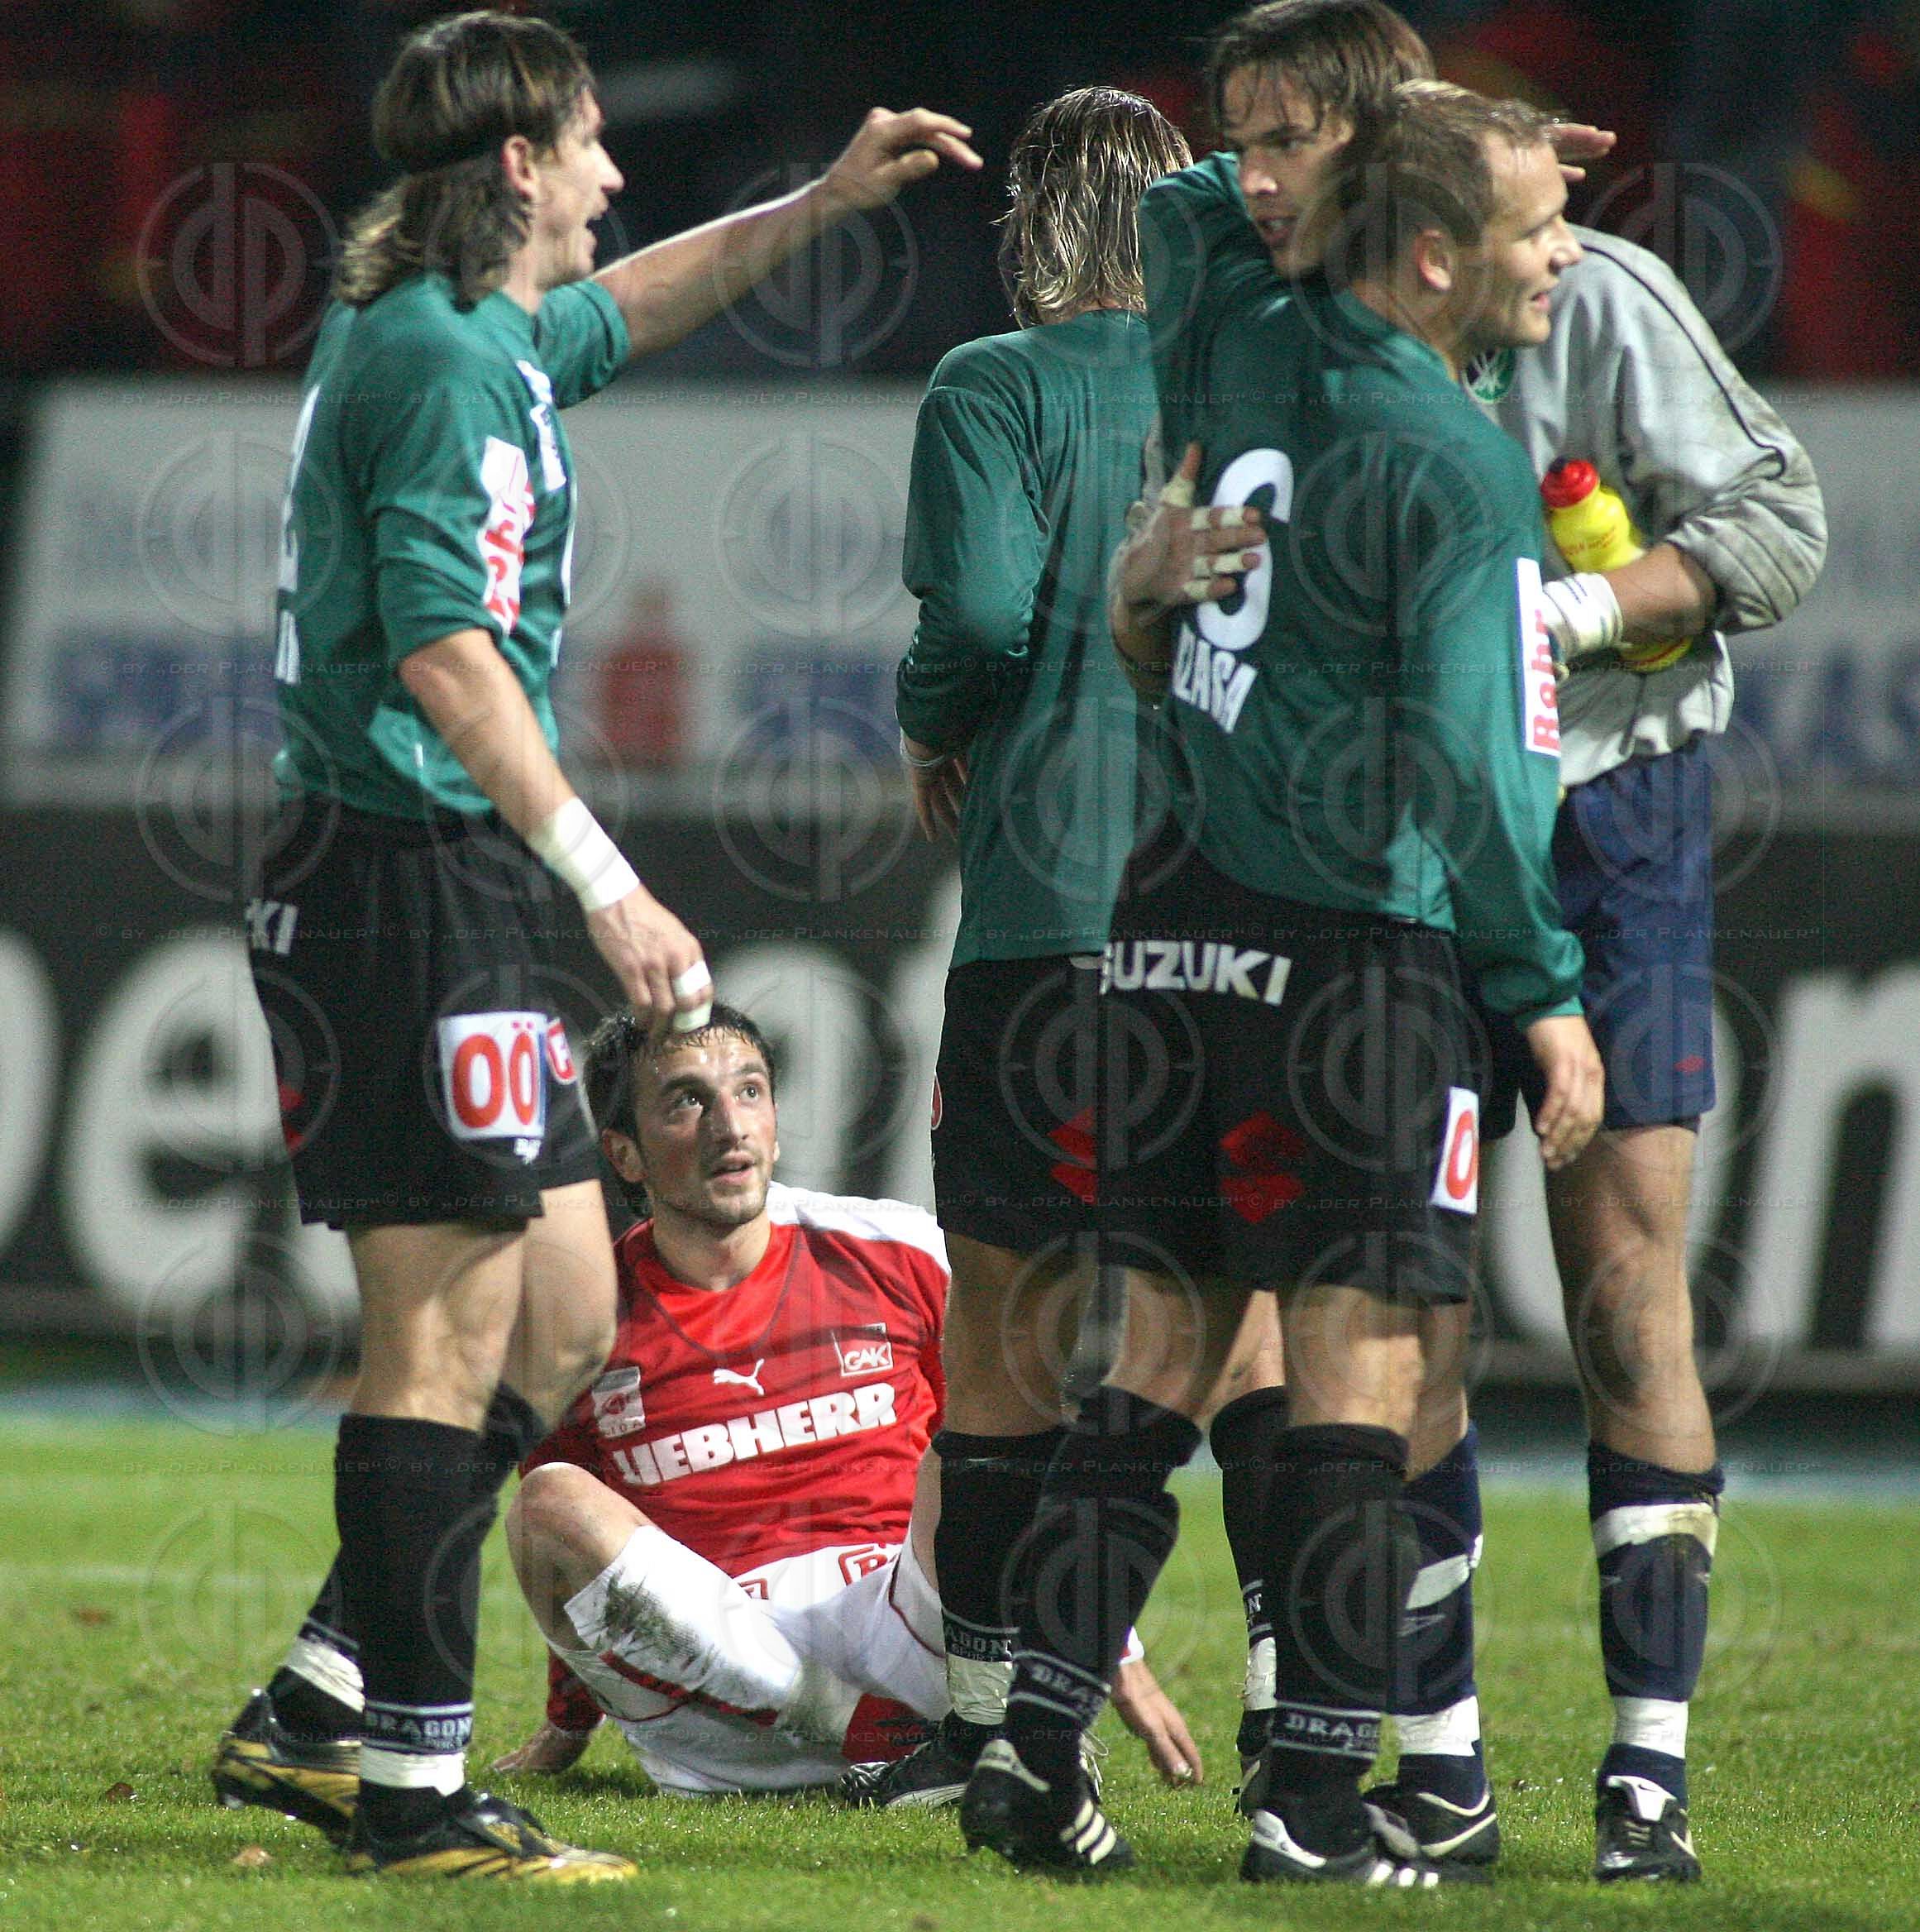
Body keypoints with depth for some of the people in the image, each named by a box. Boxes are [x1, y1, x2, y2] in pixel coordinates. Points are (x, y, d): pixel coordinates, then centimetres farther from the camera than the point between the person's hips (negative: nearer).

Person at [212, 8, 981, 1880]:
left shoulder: (478, 329, 17)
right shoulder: (440, 363, -15)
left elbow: (619, 308, 40)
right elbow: (445, 656, -23)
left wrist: (819, 202, 35)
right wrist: (609, 885, -25)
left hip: (443, 884, 11)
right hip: (411, 871, -11)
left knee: (559, 1311, 13)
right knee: (446, 1331, -7)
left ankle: (321, 1707, 15)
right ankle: (415, 1790, -5)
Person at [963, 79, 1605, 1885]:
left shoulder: (1240, 366, 7)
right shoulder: (1459, 466, -13)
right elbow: (1477, 758, -13)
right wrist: (1548, 993, -6)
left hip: (1180, 915, 7)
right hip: (1359, 951, -7)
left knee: (1157, 1359, 11)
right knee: (1355, 1375, -2)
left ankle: (1034, 1749, 7)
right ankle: (1315, 1797, -4)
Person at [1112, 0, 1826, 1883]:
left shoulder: (1591, 296, -6)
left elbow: (1775, 522, -7)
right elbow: (1133, 594, 3)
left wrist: (1566, 612, -20)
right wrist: (1166, 562, -20)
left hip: (1604, 822, -4)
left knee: (1627, 1291, -6)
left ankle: (1650, 1757, -2)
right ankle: (1437, 1761, 6)